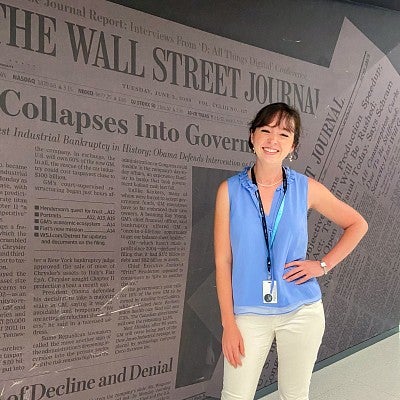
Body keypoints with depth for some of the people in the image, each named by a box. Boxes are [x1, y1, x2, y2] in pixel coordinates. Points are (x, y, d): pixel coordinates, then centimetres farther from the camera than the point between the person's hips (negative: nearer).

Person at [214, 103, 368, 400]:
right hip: (249, 313, -1)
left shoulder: (306, 188, -4)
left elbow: (357, 225, 9)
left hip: (301, 312, 1)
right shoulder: (230, 190, -6)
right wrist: (228, 323, -6)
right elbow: (223, 261, -5)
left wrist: (323, 265, -2)